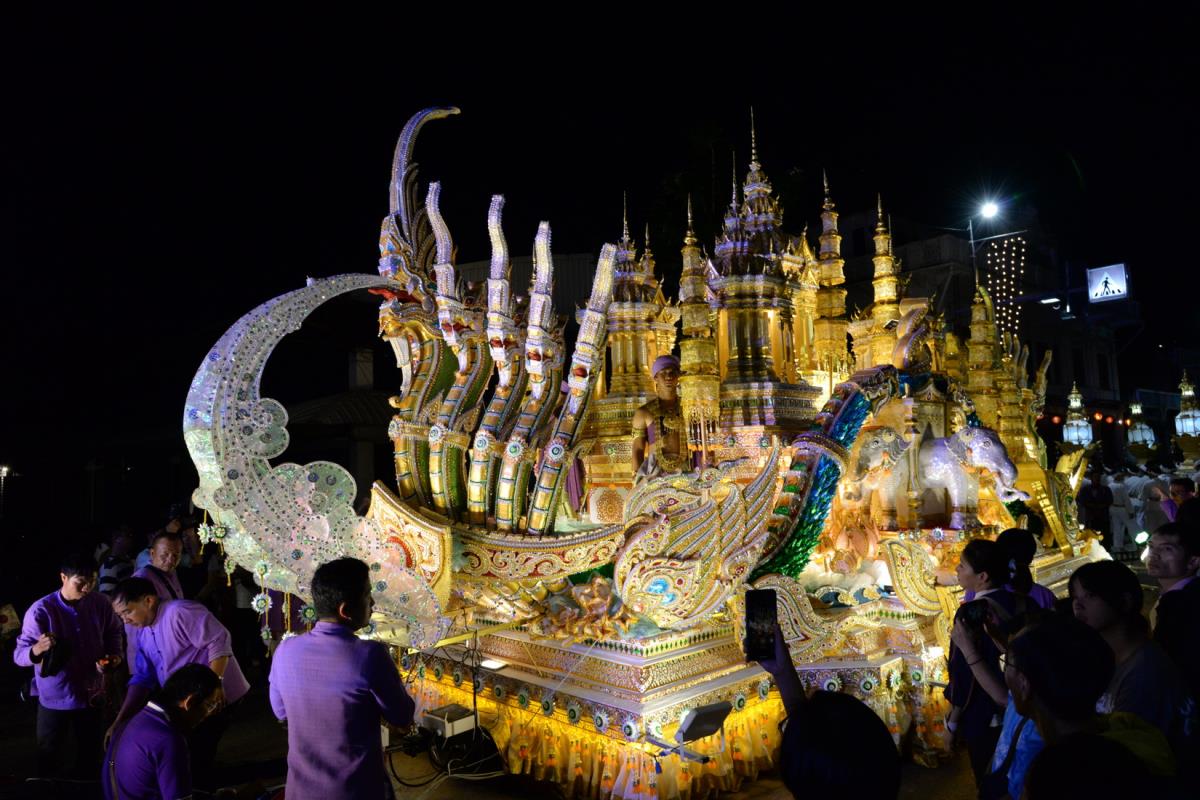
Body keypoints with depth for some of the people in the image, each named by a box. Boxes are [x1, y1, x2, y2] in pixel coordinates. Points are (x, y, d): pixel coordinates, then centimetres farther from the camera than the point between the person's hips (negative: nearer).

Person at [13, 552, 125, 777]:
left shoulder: (101, 603, -10)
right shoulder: (41, 611, -20)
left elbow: (114, 632, 7)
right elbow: (19, 654, -21)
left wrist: (114, 654, -11)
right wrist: (37, 649, -42)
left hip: (91, 693, 3)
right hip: (54, 698, -3)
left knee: (90, 756, 20)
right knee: (49, 758, 12)